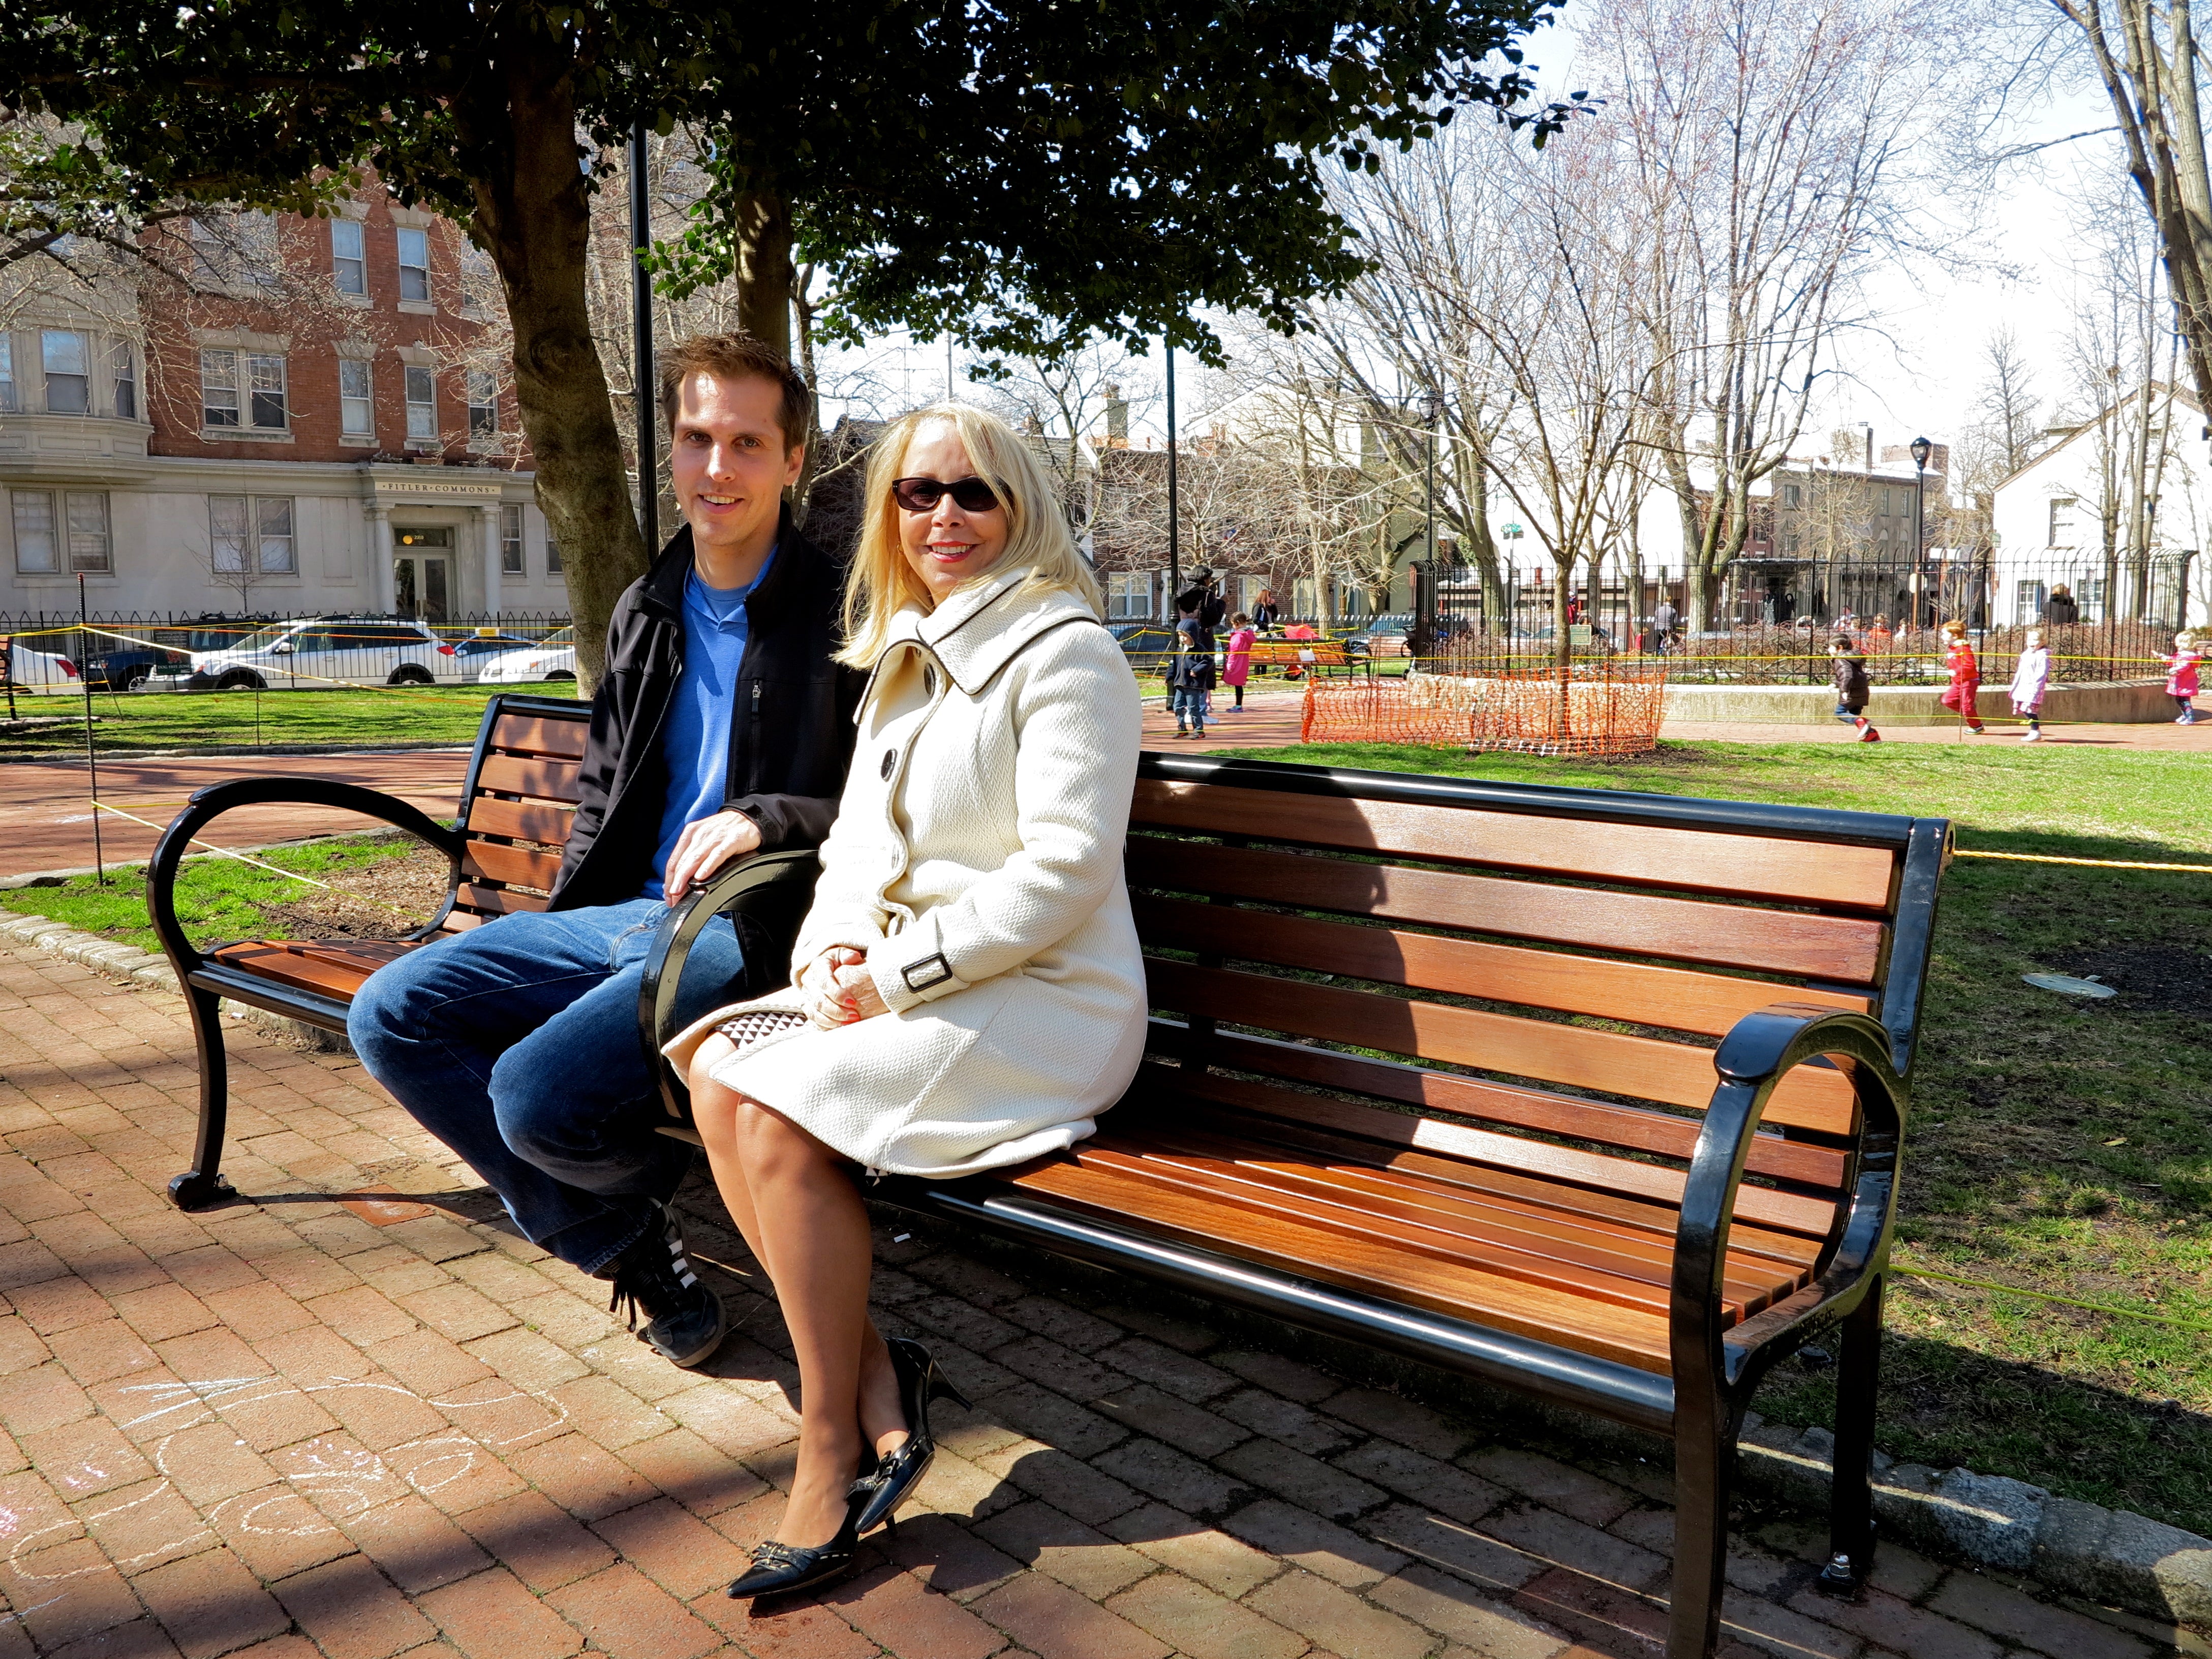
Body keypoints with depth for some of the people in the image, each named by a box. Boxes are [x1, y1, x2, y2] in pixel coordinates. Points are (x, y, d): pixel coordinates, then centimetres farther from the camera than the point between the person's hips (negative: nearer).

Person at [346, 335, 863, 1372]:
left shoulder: (844, 618, -8)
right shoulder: (646, 613, 15)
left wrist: (771, 820, -22)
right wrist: (555, 932, 14)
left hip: (748, 928, -8)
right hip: (625, 913, 8)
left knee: (538, 1090, -27)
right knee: (391, 1014, -4)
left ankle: (643, 1183, 14)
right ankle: (629, 1244, 4)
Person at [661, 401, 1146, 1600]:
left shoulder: (1065, 653, -9)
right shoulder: (903, 660, 18)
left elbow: (1064, 874, -18)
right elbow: (855, 841, 18)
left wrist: (896, 975, -18)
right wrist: (829, 951, -3)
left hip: (1042, 1004, -8)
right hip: (899, 987, 8)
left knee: (780, 1108, -23)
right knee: (717, 1075, -14)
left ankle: (830, 1441, -7)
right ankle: (874, 1375, -8)